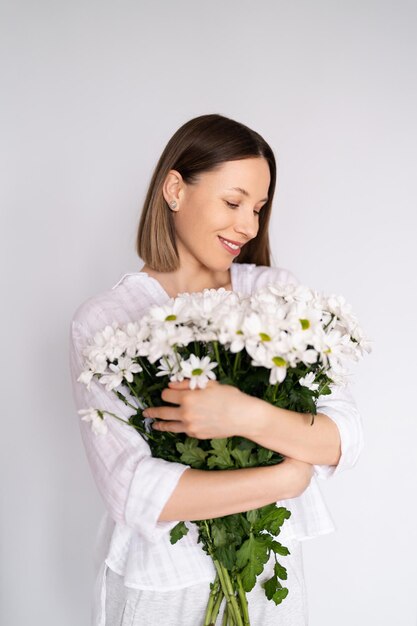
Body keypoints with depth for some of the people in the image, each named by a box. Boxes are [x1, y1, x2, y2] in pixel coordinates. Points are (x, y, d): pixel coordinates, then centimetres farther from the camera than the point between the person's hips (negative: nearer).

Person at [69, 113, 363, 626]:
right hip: (162, 584, -2)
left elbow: (345, 440, -12)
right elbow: (132, 490, -22)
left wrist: (248, 416, -30)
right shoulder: (103, 320, -14)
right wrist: (288, 477, -18)